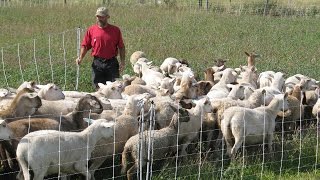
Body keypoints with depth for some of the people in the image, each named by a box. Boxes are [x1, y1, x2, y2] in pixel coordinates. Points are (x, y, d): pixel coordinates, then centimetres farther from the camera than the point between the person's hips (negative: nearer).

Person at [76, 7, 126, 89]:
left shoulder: (115, 30, 1)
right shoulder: (91, 30, 4)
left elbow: (121, 47, 5)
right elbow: (85, 45, 7)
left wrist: (122, 62, -4)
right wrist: (80, 58, -8)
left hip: (112, 63, -1)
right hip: (97, 63, 1)